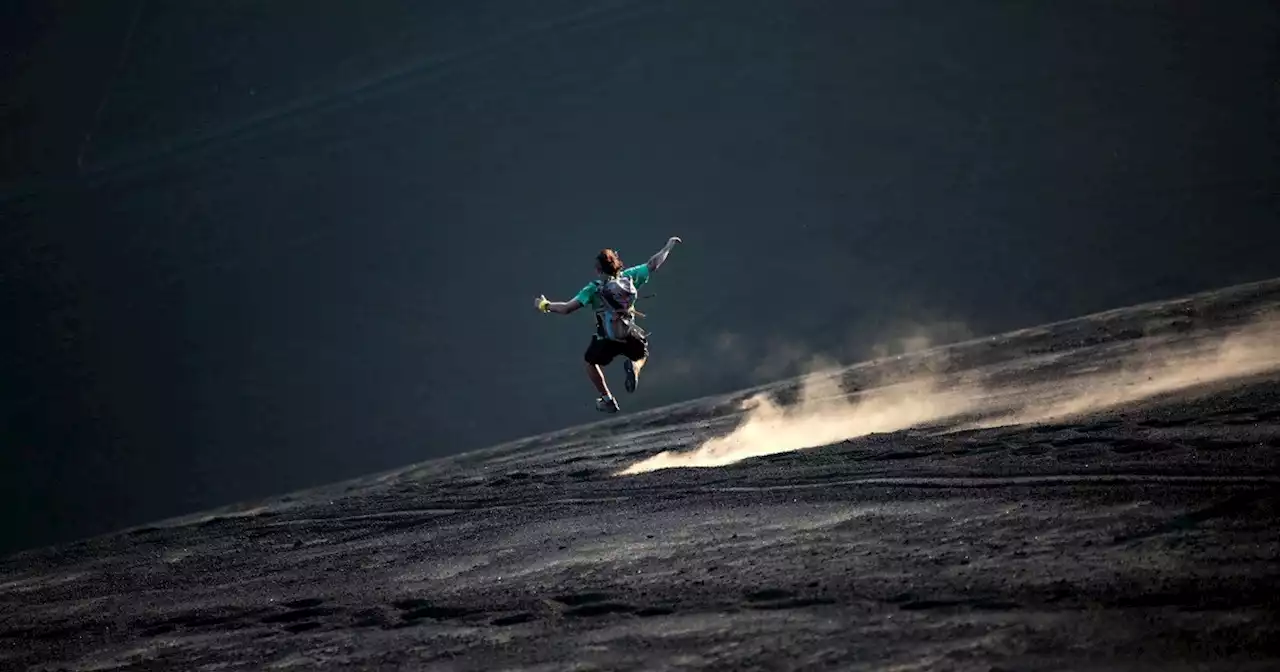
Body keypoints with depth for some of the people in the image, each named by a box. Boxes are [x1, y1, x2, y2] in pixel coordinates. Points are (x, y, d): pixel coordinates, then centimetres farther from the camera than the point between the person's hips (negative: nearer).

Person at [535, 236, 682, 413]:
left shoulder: (594, 288, -13)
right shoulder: (629, 276, -6)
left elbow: (567, 308, -18)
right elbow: (653, 264, 6)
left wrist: (545, 305, -2)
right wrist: (669, 246, 21)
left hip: (606, 340, -2)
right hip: (632, 337, 2)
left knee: (591, 363, 30)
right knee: (642, 355, 34)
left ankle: (607, 400, 25)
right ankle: (634, 368, -3)